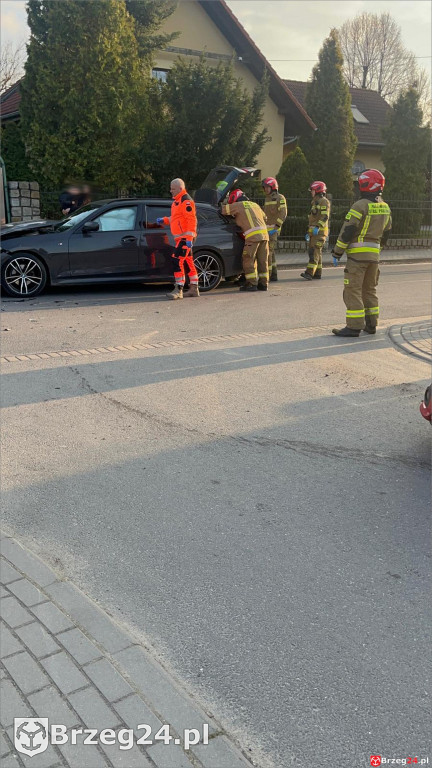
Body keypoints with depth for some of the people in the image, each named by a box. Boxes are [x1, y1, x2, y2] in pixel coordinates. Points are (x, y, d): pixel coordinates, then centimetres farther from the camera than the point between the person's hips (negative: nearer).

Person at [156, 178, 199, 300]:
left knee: (178, 261, -15)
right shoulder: (177, 201, 19)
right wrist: (164, 220, 14)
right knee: (188, 262, 12)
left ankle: (178, 290, -14)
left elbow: (191, 220, -19)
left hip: (185, 237, -10)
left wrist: (189, 238, -23)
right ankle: (194, 289, 17)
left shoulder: (186, 201, -13)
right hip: (180, 237, 10)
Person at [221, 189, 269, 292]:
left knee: (248, 261, 0)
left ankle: (252, 284, -2)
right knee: (263, 260, 10)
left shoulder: (238, 205, 5)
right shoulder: (255, 204, 26)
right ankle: (263, 283, 13)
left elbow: (223, 210, 9)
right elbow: (265, 217, 36)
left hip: (253, 236, -7)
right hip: (264, 234, 7)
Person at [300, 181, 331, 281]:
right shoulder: (315, 202, 24)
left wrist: (318, 227, -30)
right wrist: (309, 232, 24)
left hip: (320, 231, -10)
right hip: (313, 231, 10)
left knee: (315, 251, -16)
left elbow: (325, 217, -19)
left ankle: (310, 273, -23)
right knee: (314, 252, 8)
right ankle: (317, 273, 11)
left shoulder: (324, 201, -7)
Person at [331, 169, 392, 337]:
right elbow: (385, 233, 18)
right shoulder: (385, 208, 11)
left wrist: (337, 251, -7)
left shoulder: (360, 206, -13)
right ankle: (371, 324, 20)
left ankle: (354, 326, -7)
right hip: (374, 254, 8)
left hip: (358, 253, -8)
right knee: (369, 289, 16)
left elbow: (348, 231, -15)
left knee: (353, 290, -5)